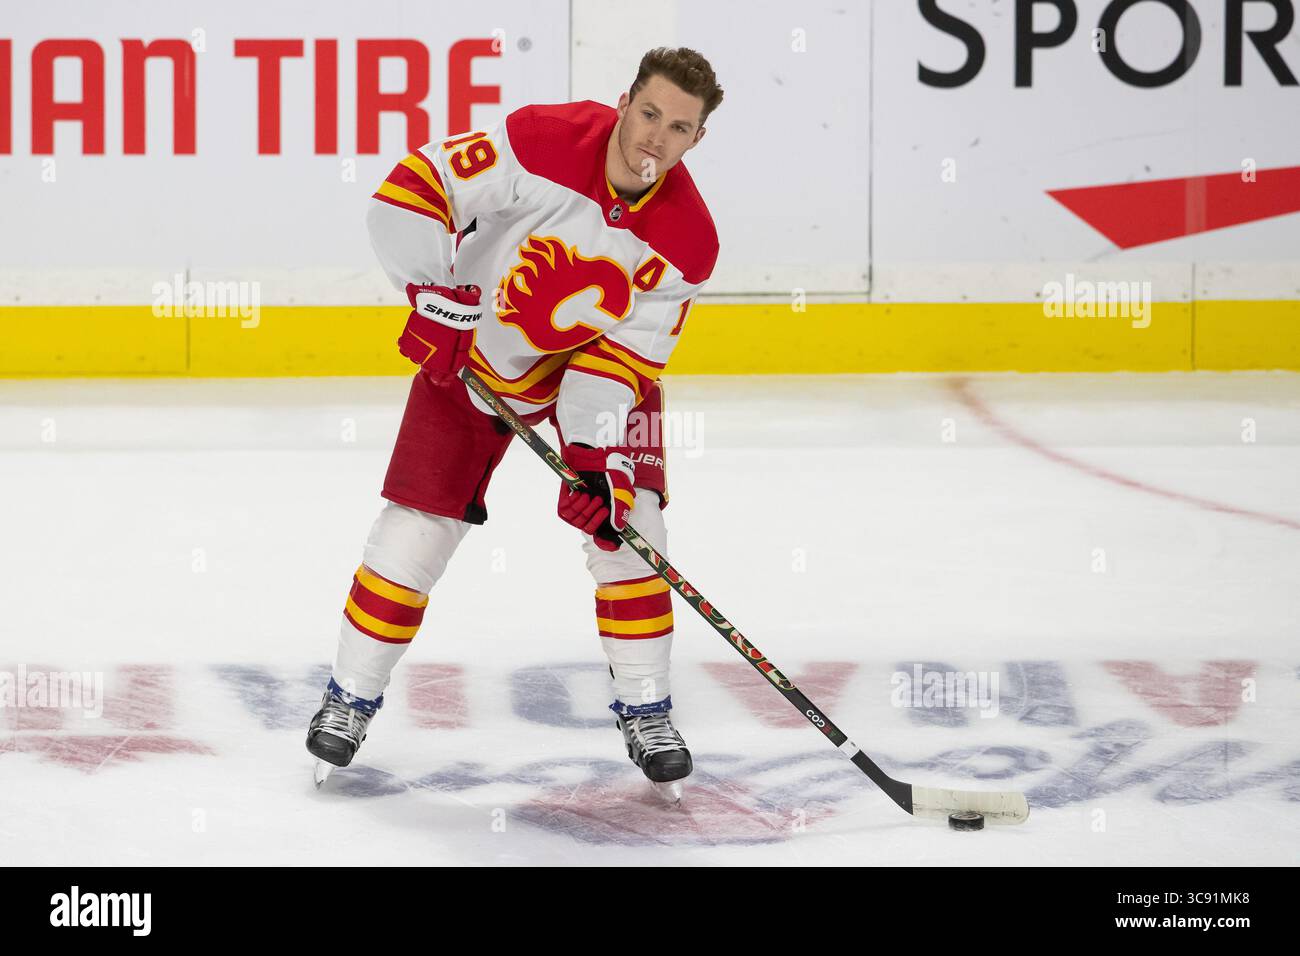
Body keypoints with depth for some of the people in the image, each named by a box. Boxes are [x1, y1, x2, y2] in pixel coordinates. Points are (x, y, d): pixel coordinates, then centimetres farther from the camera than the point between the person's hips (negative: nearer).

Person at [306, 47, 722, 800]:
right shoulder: (544, 142, -29)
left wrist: (595, 453, -30)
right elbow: (410, 194, -24)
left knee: (623, 515, -11)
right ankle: (351, 696, 15)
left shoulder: (687, 241, -22)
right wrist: (436, 301, -25)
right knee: (417, 526, -3)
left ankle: (646, 712, 5)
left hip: (599, 357, 2)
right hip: (474, 352, -1)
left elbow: (626, 358, -19)